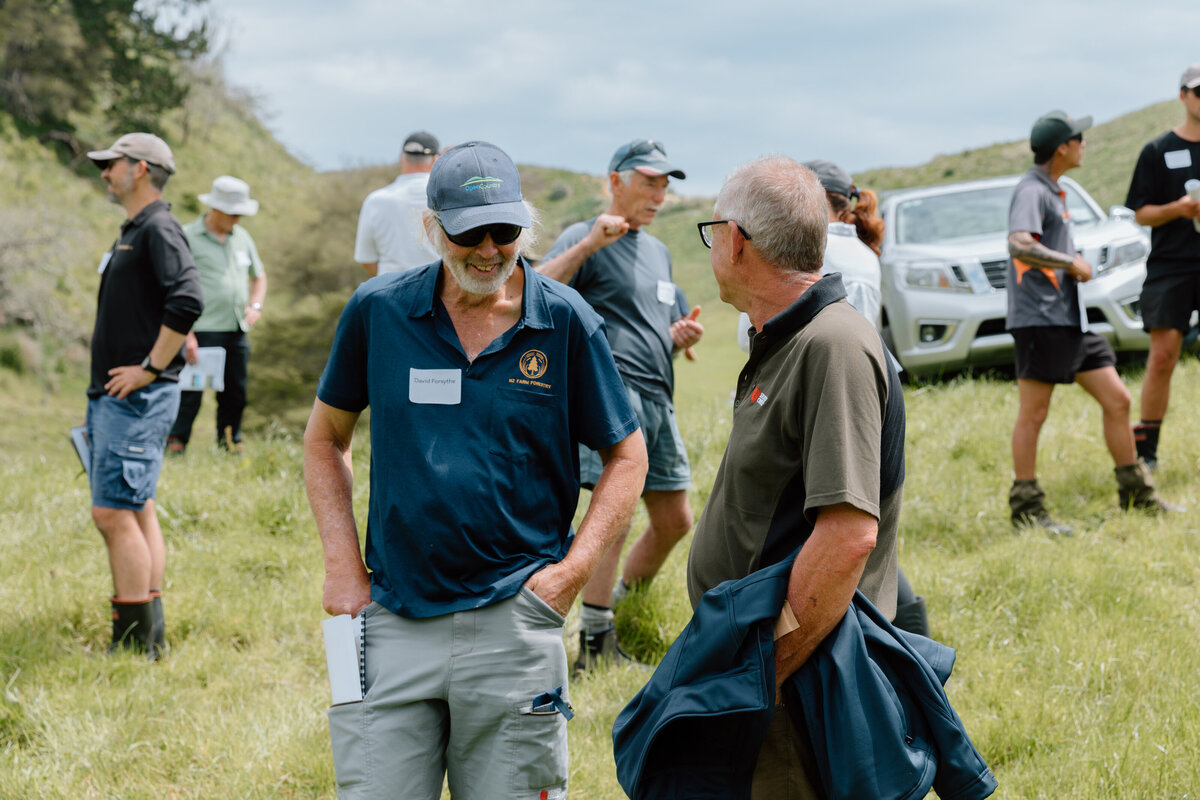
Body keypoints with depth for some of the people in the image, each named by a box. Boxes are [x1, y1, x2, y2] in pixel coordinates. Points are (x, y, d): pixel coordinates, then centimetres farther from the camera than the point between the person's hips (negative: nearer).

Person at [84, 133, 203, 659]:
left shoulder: (159, 229, -12)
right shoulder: (132, 232, 19)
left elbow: (187, 301, -26)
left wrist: (151, 369, -21)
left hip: (138, 398, -10)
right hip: (113, 397, 10)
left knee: (115, 513, -12)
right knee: (136, 512, 11)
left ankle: (135, 642, -8)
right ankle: (149, 634, 17)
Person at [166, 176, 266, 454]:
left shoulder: (241, 237, 15)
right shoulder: (187, 237, -4)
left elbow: (259, 276, 29)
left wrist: (255, 305, 8)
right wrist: (187, 334, -14)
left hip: (237, 333, 6)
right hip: (202, 333, -6)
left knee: (235, 392, 9)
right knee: (191, 392, -9)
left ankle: (230, 443, 21)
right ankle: (175, 445, -2)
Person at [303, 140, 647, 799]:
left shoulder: (567, 322, -2)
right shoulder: (377, 311, 1)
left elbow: (626, 456, 7)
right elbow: (325, 439, 13)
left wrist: (572, 570, -4)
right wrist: (342, 566, 4)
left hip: (513, 621, -1)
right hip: (393, 616, 1)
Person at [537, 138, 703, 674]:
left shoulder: (658, 251, 25)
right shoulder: (585, 239, -2)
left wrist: (680, 337, 11)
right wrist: (589, 244, -28)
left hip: (657, 397, 9)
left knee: (674, 521, 10)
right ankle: (595, 641, -12)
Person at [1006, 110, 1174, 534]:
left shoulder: (1053, 192, 19)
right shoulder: (1031, 191, -12)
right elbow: (1018, 245, -29)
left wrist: (1075, 263, 12)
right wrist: (1071, 263, -19)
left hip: (1071, 320, 10)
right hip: (1039, 319, -10)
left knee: (1117, 400, 9)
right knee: (1033, 415, -3)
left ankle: (1137, 492, 19)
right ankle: (1025, 507, 3)